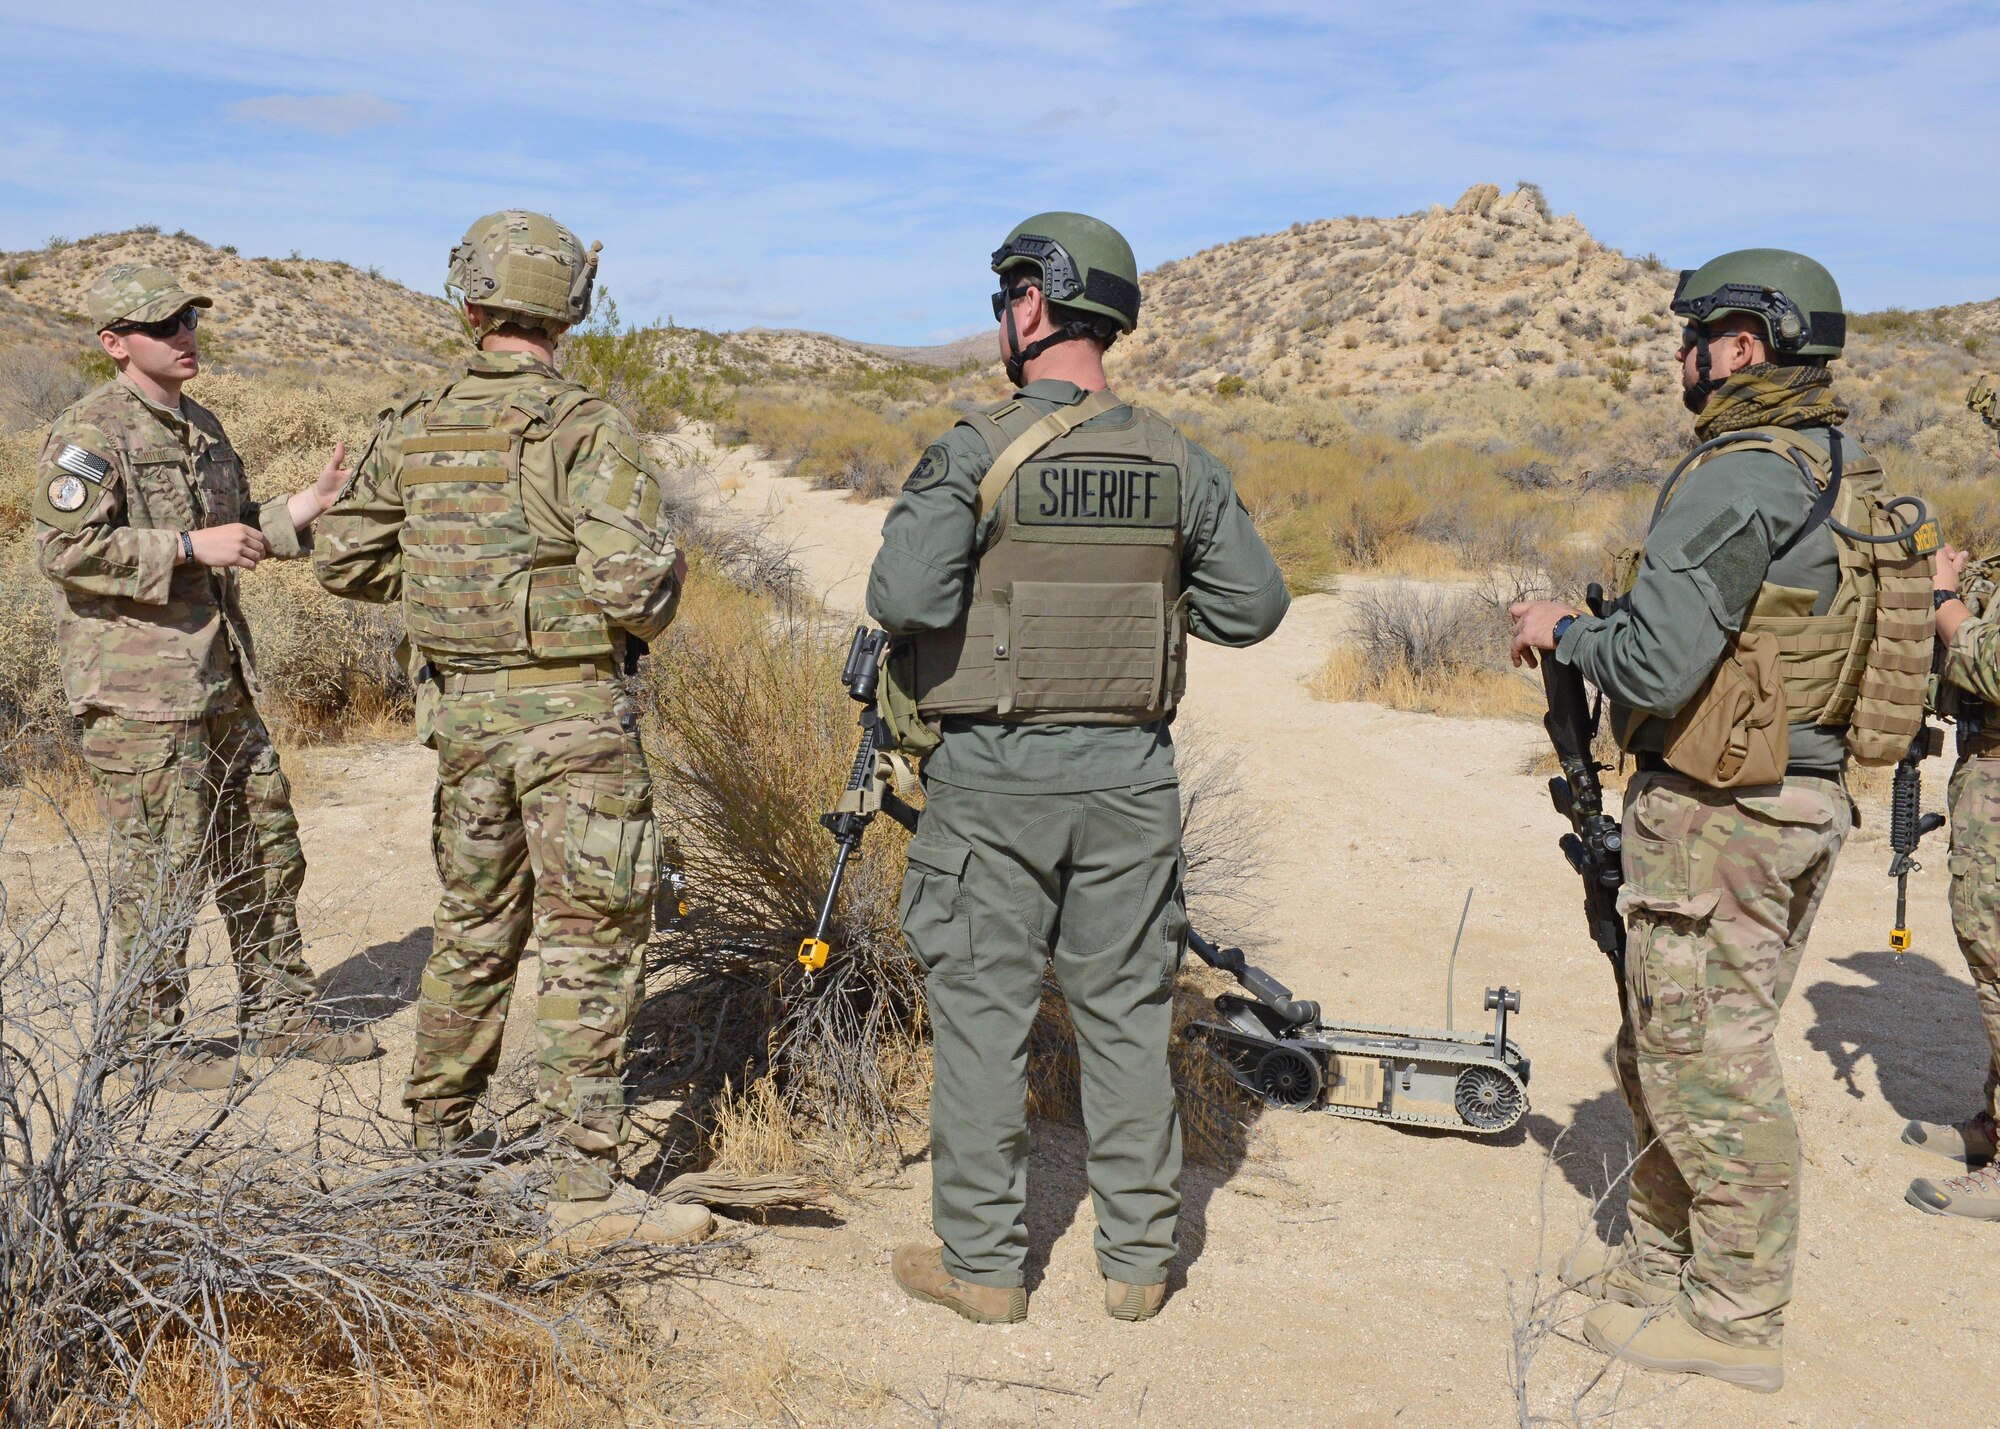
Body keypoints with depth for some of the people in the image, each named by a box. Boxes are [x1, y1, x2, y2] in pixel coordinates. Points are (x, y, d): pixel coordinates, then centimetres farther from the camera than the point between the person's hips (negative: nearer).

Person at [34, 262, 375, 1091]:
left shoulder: (201, 426, 15)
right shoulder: (90, 433, -11)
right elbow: (64, 548, -20)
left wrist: (311, 504, 9)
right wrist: (191, 546, -22)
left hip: (221, 682, 9)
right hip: (137, 689, -8)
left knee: (265, 852, 13)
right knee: (160, 871, -1)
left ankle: (278, 1016, 26)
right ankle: (151, 1044, 14)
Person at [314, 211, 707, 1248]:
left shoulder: (411, 431, 5)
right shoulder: (583, 427, -13)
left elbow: (342, 560, 10)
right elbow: (628, 580, -22)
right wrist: (663, 584, 0)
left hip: (461, 706, 6)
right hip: (571, 711, -6)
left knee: (474, 926, 20)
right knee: (590, 943, 0)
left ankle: (437, 1136, 35)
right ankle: (588, 1187, 5)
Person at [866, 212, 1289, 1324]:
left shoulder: (980, 452, -11)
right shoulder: (1178, 463, 2)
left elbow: (905, 597, -21)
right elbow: (1256, 604, 5)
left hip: (997, 774, -3)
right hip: (1131, 774, 4)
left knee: (984, 1012, 7)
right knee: (1128, 1011, 13)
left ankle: (982, 1263, 17)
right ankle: (1139, 1258, 22)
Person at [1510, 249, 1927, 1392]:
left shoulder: (1737, 481, -19)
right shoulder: (1848, 474, 12)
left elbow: (1655, 666, -24)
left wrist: (1562, 630, -5)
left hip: (1717, 815, -10)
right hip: (1807, 798, 10)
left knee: (1706, 1064, 2)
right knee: (1670, 1050, 20)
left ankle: (1734, 1318, 14)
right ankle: (1668, 1257, 33)